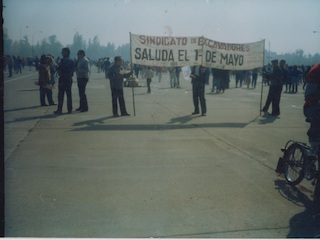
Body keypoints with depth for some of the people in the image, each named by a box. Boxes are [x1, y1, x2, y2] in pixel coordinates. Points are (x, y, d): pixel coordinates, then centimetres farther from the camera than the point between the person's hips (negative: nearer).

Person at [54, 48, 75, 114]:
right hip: (69, 79, 7)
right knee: (69, 94, 10)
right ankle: (69, 109, 11)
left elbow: (59, 69, -15)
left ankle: (59, 109, -4)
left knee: (61, 94, -4)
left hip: (63, 79, -7)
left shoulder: (63, 60, -13)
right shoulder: (71, 61, 10)